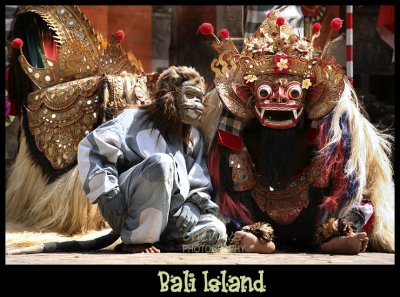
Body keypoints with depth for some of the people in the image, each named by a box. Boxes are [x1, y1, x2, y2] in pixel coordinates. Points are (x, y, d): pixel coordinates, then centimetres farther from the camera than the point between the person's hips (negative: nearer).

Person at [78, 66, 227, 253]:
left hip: (169, 218, 4)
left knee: (216, 233, -23)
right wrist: (108, 193, -17)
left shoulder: (193, 138, 20)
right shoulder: (136, 119, 4)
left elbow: (201, 186, 14)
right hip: (126, 214, -4)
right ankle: (137, 241, -22)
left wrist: (192, 207, -10)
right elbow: (91, 148, -6)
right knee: (161, 162, -33)